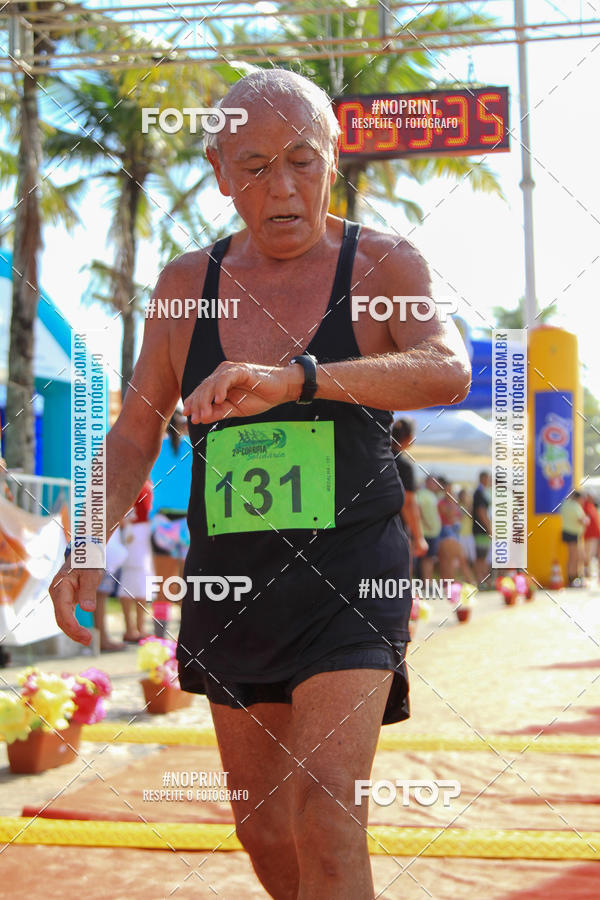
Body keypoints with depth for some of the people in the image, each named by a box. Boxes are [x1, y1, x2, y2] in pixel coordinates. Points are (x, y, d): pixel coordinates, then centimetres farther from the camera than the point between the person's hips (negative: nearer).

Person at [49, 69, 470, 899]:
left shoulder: (383, 265, -5)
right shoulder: (187, 283, 5)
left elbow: (448, 371, -25)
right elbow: (134, 435, 8)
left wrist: (291, 377, -39)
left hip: (350, 580, -4)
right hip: (230, 582, 4)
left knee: (323, 811, -18)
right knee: (263, 830, 13)